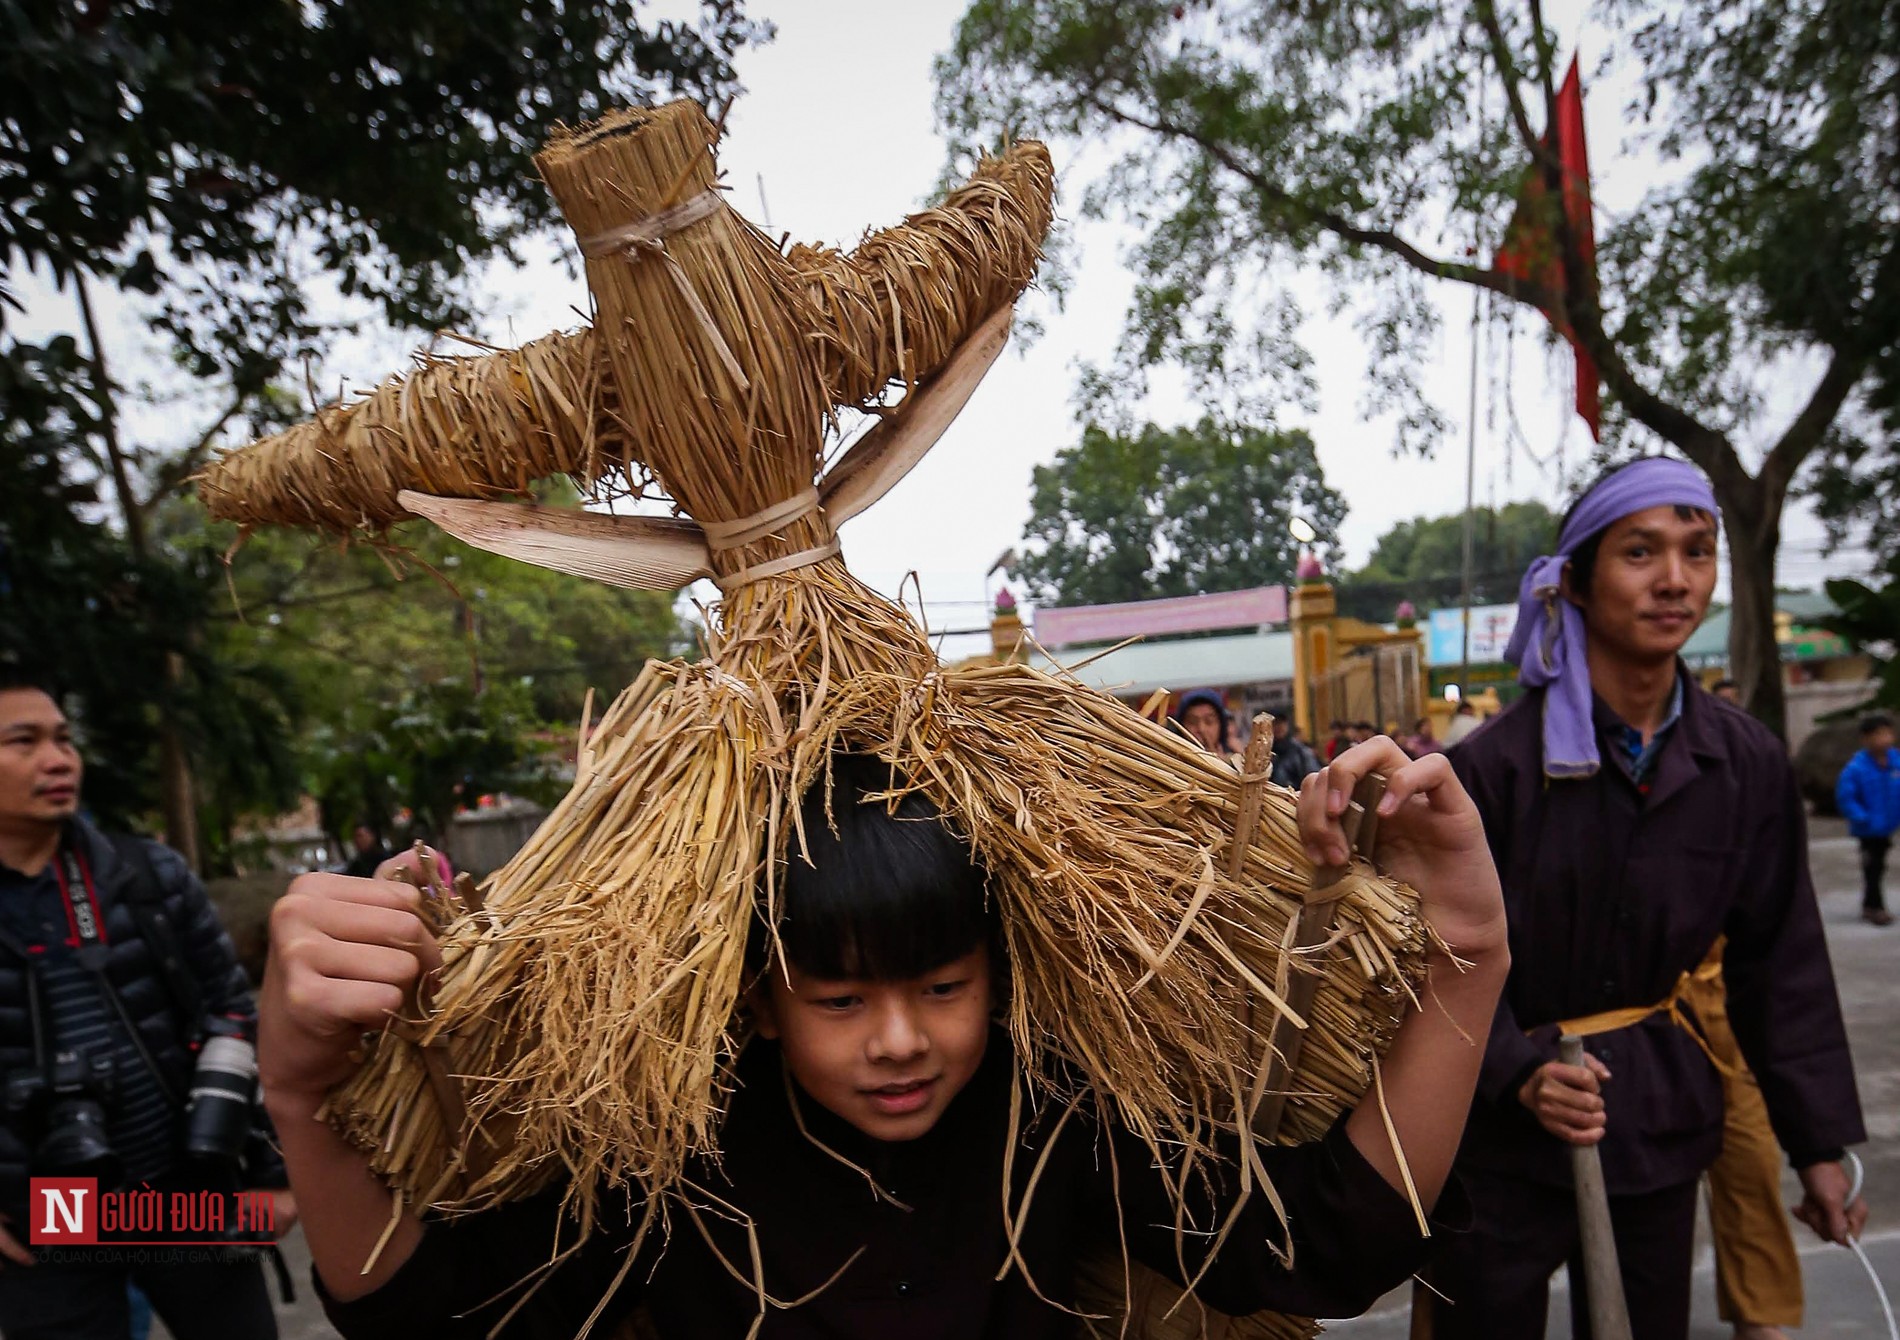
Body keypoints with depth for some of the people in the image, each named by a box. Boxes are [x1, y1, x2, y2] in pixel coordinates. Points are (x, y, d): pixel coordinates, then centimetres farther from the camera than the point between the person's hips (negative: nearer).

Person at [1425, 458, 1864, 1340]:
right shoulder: (1494, 762, -15)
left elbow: (1780, 963, 5)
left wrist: (1819, 1144, 8)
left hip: (1661, 1120, 4)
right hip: (1505, 1129, -3)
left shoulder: (1749, 765, -3)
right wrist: (1519, 1072, -22)